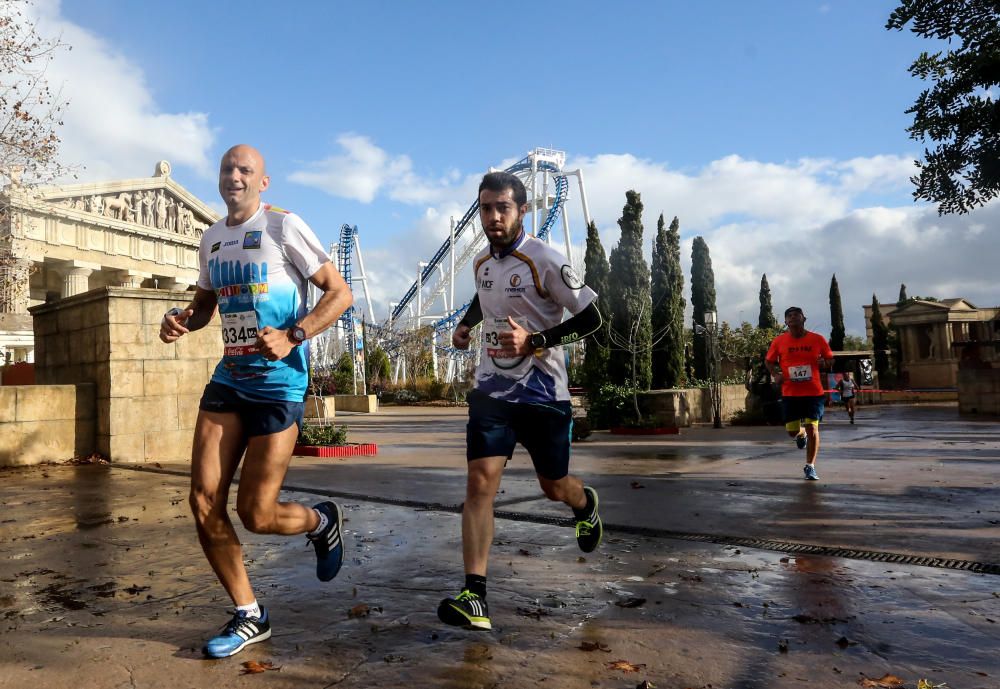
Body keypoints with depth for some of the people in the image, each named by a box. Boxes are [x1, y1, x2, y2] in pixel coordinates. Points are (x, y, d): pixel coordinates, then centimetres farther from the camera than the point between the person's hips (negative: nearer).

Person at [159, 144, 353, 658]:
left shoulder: (283, 226, -6)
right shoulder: (212, 238, 13)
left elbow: (340, 293, -9)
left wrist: (292, 337, -22)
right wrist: (181, 321, 4)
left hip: (278, 381, -6)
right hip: (229, 378, 7)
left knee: (255, 514, -5)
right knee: (204, 502, -2)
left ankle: (323, 521, 31)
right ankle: (249, 617, 17)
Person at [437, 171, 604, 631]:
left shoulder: (544, 261, -13)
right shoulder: (482, 262, 6)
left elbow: (590, 319, -13)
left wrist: (534, 340, -23)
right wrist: (465, 324, 10)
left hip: (543, 393, -4)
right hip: (492, 390, 4)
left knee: (554, 487, 13)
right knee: (480, 482, -11)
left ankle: (585, 504, 51)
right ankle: (475, 596, -9)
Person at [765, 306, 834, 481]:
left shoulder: (818, 339, 0)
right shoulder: (779, 341, 0)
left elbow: (830, 359, 11)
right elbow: (769, 361, 11)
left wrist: (823, 363, -12)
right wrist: (776, 374, -8)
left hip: (814, 392, -1)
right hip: (790, 393, 1)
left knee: (812, 428, -6)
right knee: (792, 431, 2)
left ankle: (810, 466, 10)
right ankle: (801, 433, 41)